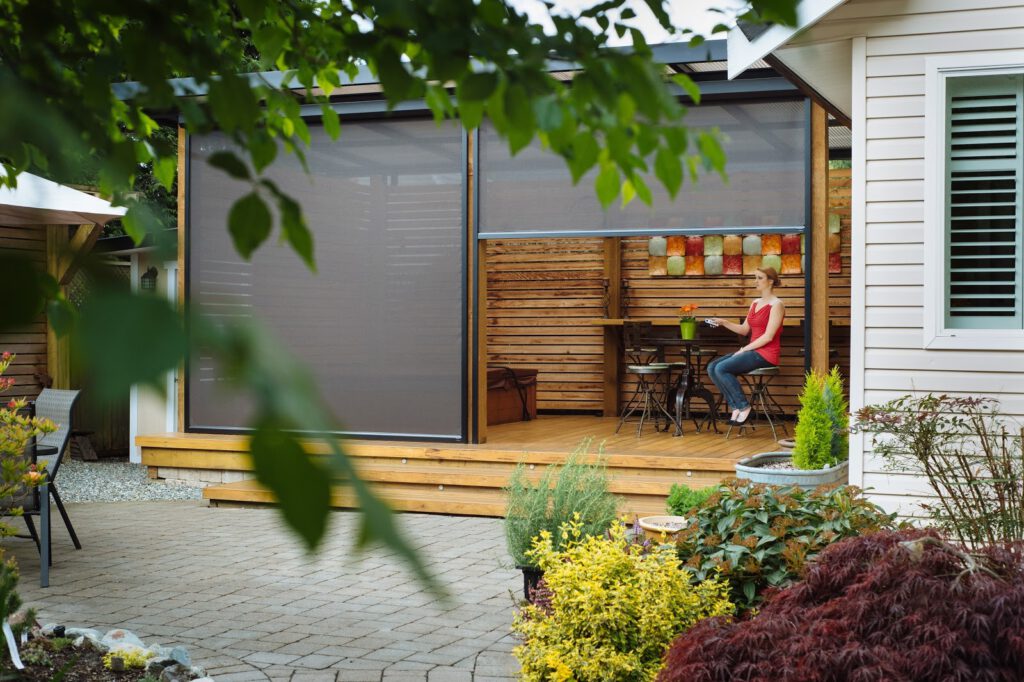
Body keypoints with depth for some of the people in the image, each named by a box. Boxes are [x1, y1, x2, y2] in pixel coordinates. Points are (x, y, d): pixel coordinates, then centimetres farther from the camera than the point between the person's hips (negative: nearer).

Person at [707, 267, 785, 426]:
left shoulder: (776, 305, -9)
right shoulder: (755, 303, 17)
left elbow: (768, 336, -16)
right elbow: (744, 330, 17)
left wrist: (744, 350, -15)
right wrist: (724, 323, 3)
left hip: (766, 354, -9)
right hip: (753, 351, 9)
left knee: (722, 368, -23)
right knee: (712, 367, -7)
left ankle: (744, 407, -11)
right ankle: (735, 407, -7)